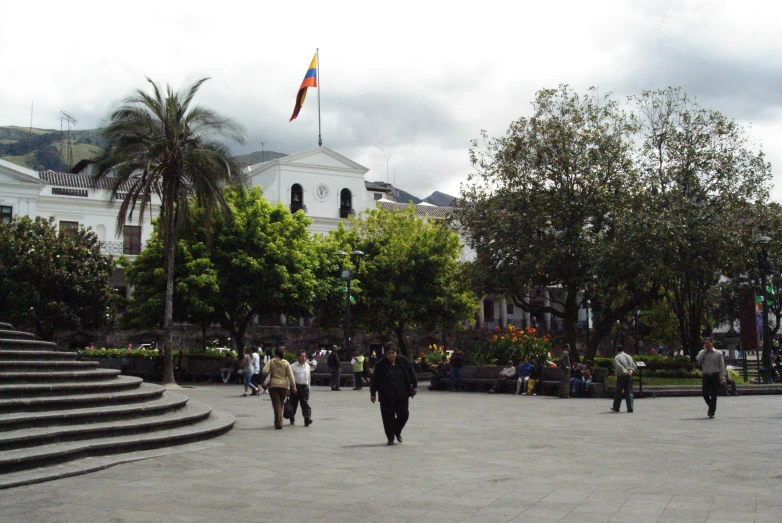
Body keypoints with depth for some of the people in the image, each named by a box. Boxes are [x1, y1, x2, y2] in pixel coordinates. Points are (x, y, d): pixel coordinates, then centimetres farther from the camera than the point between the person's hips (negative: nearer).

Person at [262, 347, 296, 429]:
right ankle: (277, 422, 26)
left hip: (273, 385, -2)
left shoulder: (271, 362, -4)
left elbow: (265, 371, -15)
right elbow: (290, 376, -2)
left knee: (276, 404, -2)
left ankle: (278, 424, -12)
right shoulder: (286, 363, 1)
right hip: (284, 385, 2)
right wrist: (293, 387, 0)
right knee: (281, 404, 16)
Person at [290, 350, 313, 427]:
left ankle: (307, 419, -16)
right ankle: (292, 420, 27)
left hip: (304, 387, 2)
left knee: (305, 404, -9)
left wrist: (308, 387, 17)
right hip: (295, 387, -2)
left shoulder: (307, 366, 10)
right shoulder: (293, 366, -3)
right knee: (293, 404, 9)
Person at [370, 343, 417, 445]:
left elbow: (411, 374, 12)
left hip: (402, 395, 2)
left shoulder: (403, 361, 2)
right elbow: (374, 379, 0)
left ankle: (397, 431, 29)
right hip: (386, 397, -2)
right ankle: (390, 437, 13)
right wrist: (373, 393, -1)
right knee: (388, 417, -1)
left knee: (404, 414, 2)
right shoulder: (381, 364, -5)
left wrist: (414, 386, 11)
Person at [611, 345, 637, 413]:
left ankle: (616, 407, 13)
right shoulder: (629, 356, 16)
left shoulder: (617, 357, -3)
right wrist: (631, 370, -2)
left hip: (621, 377, -4)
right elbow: (634, 367, 14)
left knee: (618, 392, 5)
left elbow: (618, 367, -19)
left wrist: (625, 371, -15)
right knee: (629, 392, 3)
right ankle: (630, 408, -5)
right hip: (629, 377, 4)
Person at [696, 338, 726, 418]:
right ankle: (711, 407, 23)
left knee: (713, 395, -1)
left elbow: (722, 366, 4)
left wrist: (722, 378, -4)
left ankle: (712, 412, 9)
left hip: (715, 376, -1)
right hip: (706, 376, 1)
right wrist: (704, 350, -5)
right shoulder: (702, 353, 11)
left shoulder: (718, 353, 6)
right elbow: (698, 360, -11)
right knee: (705, 394, -4)